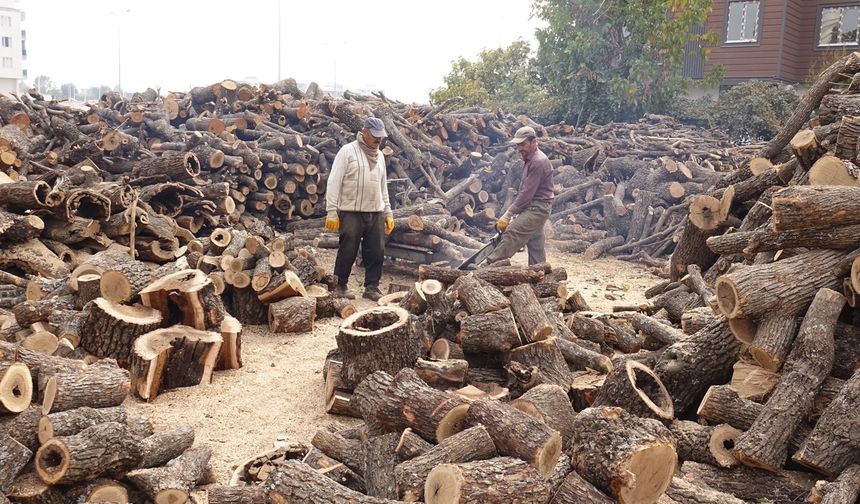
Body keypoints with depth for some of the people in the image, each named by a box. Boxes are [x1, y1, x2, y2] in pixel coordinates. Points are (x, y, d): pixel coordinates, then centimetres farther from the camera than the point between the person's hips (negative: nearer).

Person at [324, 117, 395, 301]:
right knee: (348, 251, 0)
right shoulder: (348, 151, -4)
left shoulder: (379, 156, 16)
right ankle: (340, 286, 14)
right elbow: (334, 182, -8)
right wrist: (331, 212, -13)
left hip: (376, 213, 6)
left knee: (376, 252, 3)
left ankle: (372, 287, 14)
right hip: (351, 212, -6)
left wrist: (388, 212, 15)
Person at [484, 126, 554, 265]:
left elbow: (527, 193, -20)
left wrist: (507, 215, -18)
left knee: (512, 233, -21)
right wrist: (513, 213, 10)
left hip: (537, 208, -10)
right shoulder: (531, 160, 16)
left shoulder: (538, 162, -16)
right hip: (534, 208, 10)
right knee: (536, 247, 10)